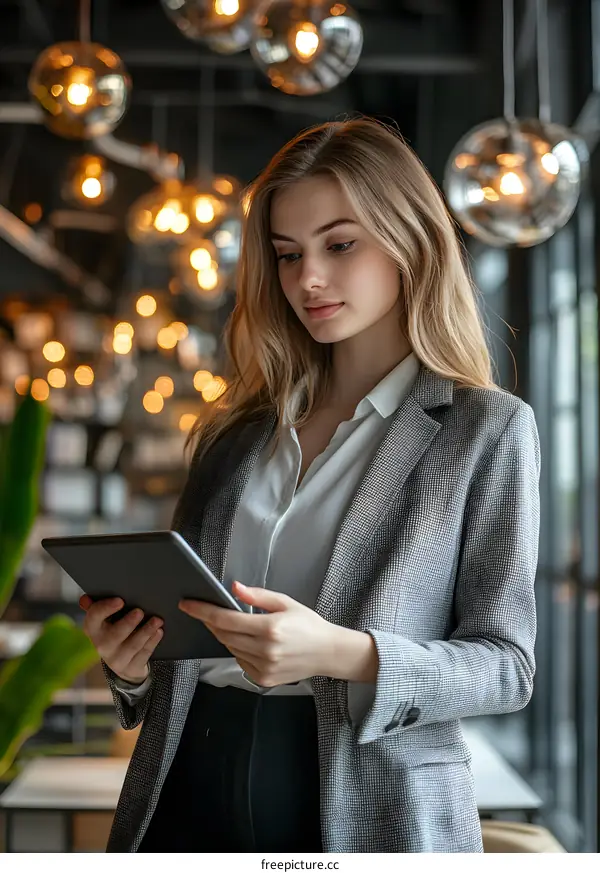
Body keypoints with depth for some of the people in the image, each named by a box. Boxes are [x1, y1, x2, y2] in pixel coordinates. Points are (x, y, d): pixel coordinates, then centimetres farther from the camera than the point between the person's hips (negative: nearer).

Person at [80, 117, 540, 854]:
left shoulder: (487, 428, -2)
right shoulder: (238, 427, 10)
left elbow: (506, 663, -6)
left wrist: (347, 655, -22)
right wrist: (134, 659, -6)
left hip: (364, 801, -3)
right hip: (189, 785, 4)